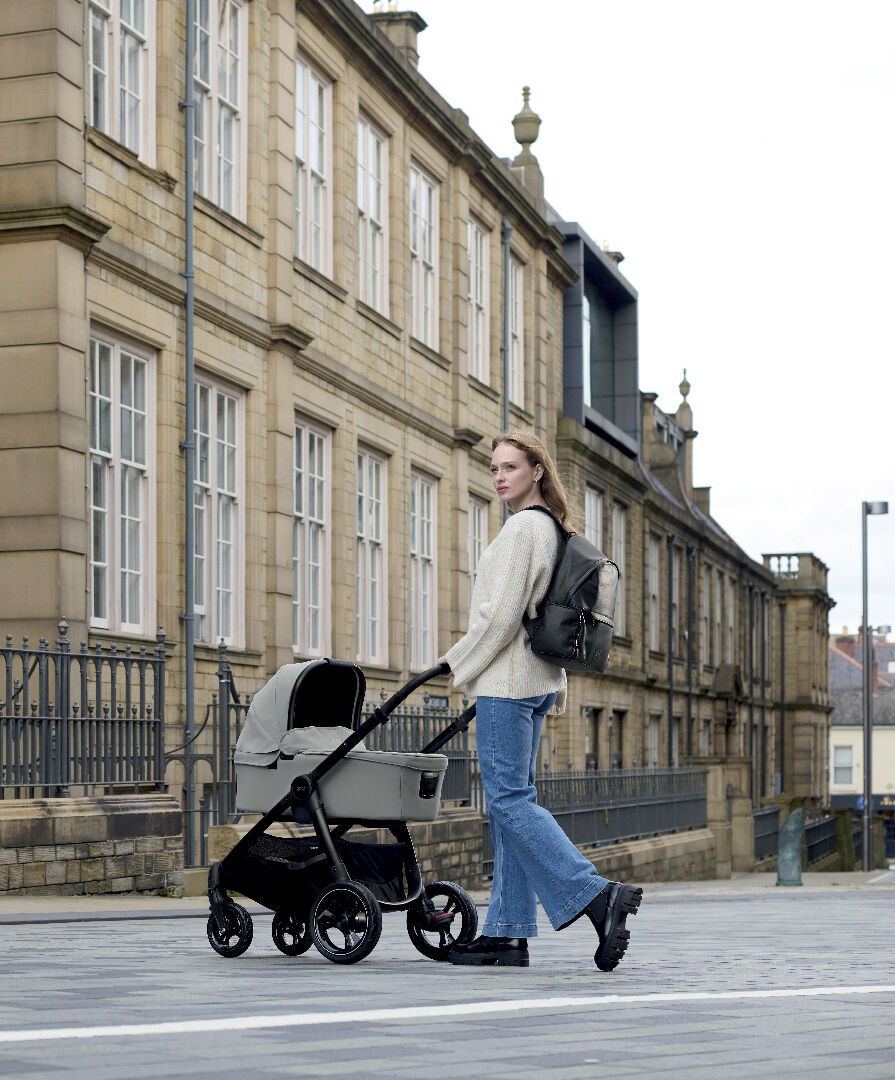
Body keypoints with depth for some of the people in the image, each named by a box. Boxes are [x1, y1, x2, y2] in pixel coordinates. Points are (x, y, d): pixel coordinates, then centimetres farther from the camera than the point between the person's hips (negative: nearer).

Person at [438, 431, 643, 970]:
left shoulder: (523, 527, -13)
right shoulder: (552, 529, 17)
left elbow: (502, 614, -18)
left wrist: (458, 663, -6)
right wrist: (557, 684, 24)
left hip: (508, 680, -10)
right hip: (537, 680, 10)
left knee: (510, 798, -11)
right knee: (511, 800, 8)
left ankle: (597, 895, -19)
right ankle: (508, 933, 8)